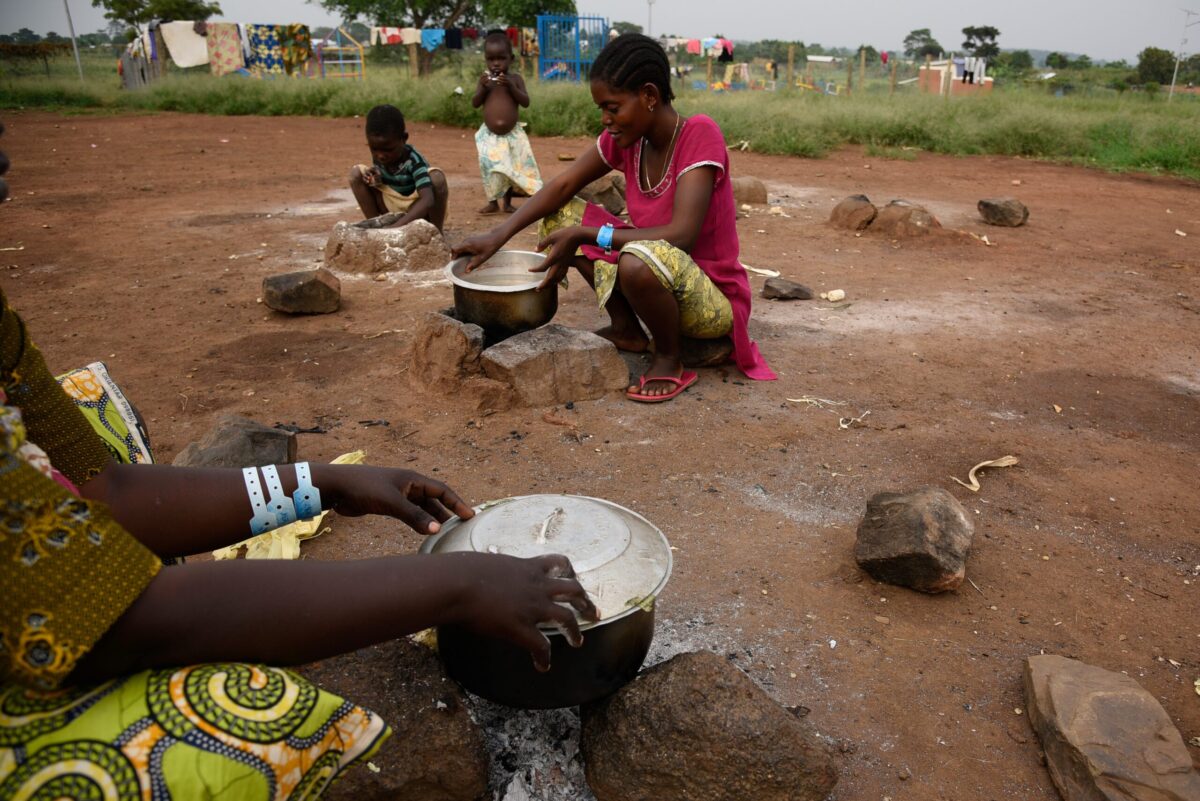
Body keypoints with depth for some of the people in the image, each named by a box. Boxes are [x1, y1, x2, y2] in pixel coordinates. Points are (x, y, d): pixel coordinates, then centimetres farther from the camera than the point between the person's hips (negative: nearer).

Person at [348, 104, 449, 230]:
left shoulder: (414, 161, -28)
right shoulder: (378, 156, -11)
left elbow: (428, 200, -42)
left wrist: (397, 226, -52)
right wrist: (374, 180, -20)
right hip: (392, 212, 5)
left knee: (436, 177, -33)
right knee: (356, 172, -10)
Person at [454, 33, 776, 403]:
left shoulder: (699, 134, -22)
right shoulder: (624, 137, -3)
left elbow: (679, 236, -31)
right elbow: (563, 186, 1)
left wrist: (582, 236, -28)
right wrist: (498, 236, -12)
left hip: (712, 298, -7)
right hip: (658, 272, 7)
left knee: (638, 261, -40)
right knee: (561, 214, 1)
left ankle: (669, 359, -10)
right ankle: (626, 328, 7)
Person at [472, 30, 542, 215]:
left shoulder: (515, 79, 0)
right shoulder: (484, 79, 2)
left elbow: (526, 102, -9)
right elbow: (475, 103, -2)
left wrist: (510, 86, -20)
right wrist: (483, 87, -17)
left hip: (513, 134, 0)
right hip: (489, 135, 0)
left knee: (513, 168, 4)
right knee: (490, 168, 1)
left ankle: (507, 202, 18)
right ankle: (493, 202, 15)